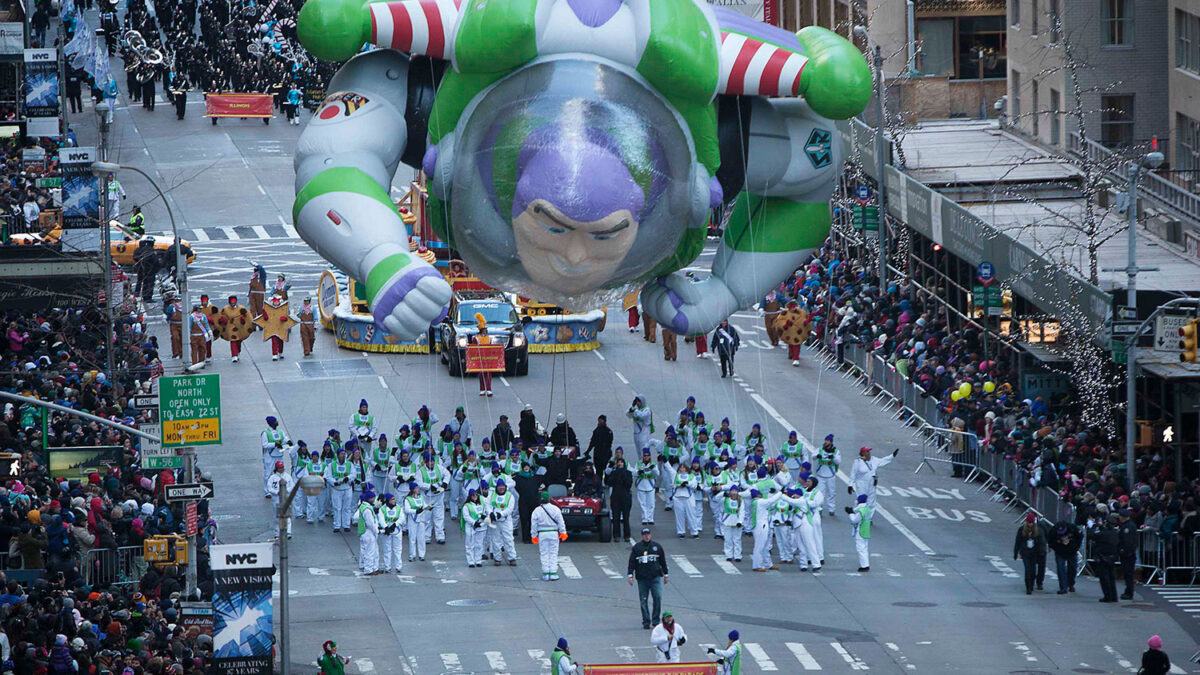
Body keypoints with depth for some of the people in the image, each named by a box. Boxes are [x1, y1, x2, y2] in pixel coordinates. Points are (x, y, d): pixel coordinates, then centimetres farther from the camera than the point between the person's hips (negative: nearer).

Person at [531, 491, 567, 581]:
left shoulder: (537, 511, -4)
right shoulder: (555, 509, -3)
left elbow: (534, 525, 0)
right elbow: (560, 522, -1)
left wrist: (534, 535, 7)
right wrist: (563, 532, 7)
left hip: (542, 534, 0)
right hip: (554, 533, 0)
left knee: (544, 554, 6)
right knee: (553, 554, 5)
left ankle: (545, 574, 3)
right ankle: (553, 573, 0)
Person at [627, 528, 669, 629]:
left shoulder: (656, 546, 10)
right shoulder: (636, 548, 7)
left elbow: (663, 561, 16)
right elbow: (631, 562, 5)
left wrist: (666, 575, 15)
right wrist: (630, 575, -4)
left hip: (655, 577, 0)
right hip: (642, 578, 0)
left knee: (658, 598, -10)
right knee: (643, 600, 0)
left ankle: (655, 620, 1)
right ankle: (646, 621, 6)